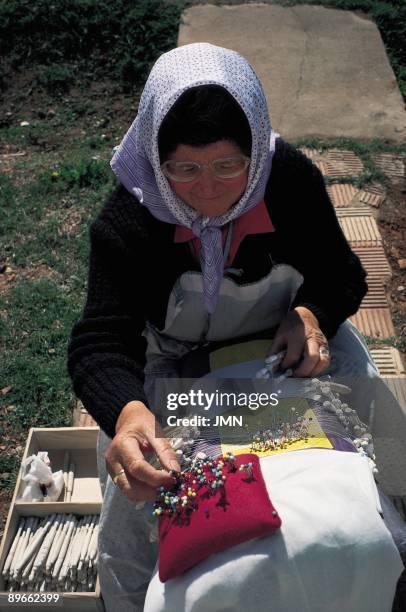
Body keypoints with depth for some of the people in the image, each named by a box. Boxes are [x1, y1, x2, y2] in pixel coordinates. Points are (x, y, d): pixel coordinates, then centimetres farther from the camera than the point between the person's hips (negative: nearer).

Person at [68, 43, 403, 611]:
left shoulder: (293, 180, -20)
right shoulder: (128, 219, -27)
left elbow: (341, 275, -5)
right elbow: (100, 344, -31)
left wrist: (312, 314, -29)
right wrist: (127, 414, -53)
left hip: (280, 346, 3)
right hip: (168, 360, -2)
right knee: (131, 512, -14)